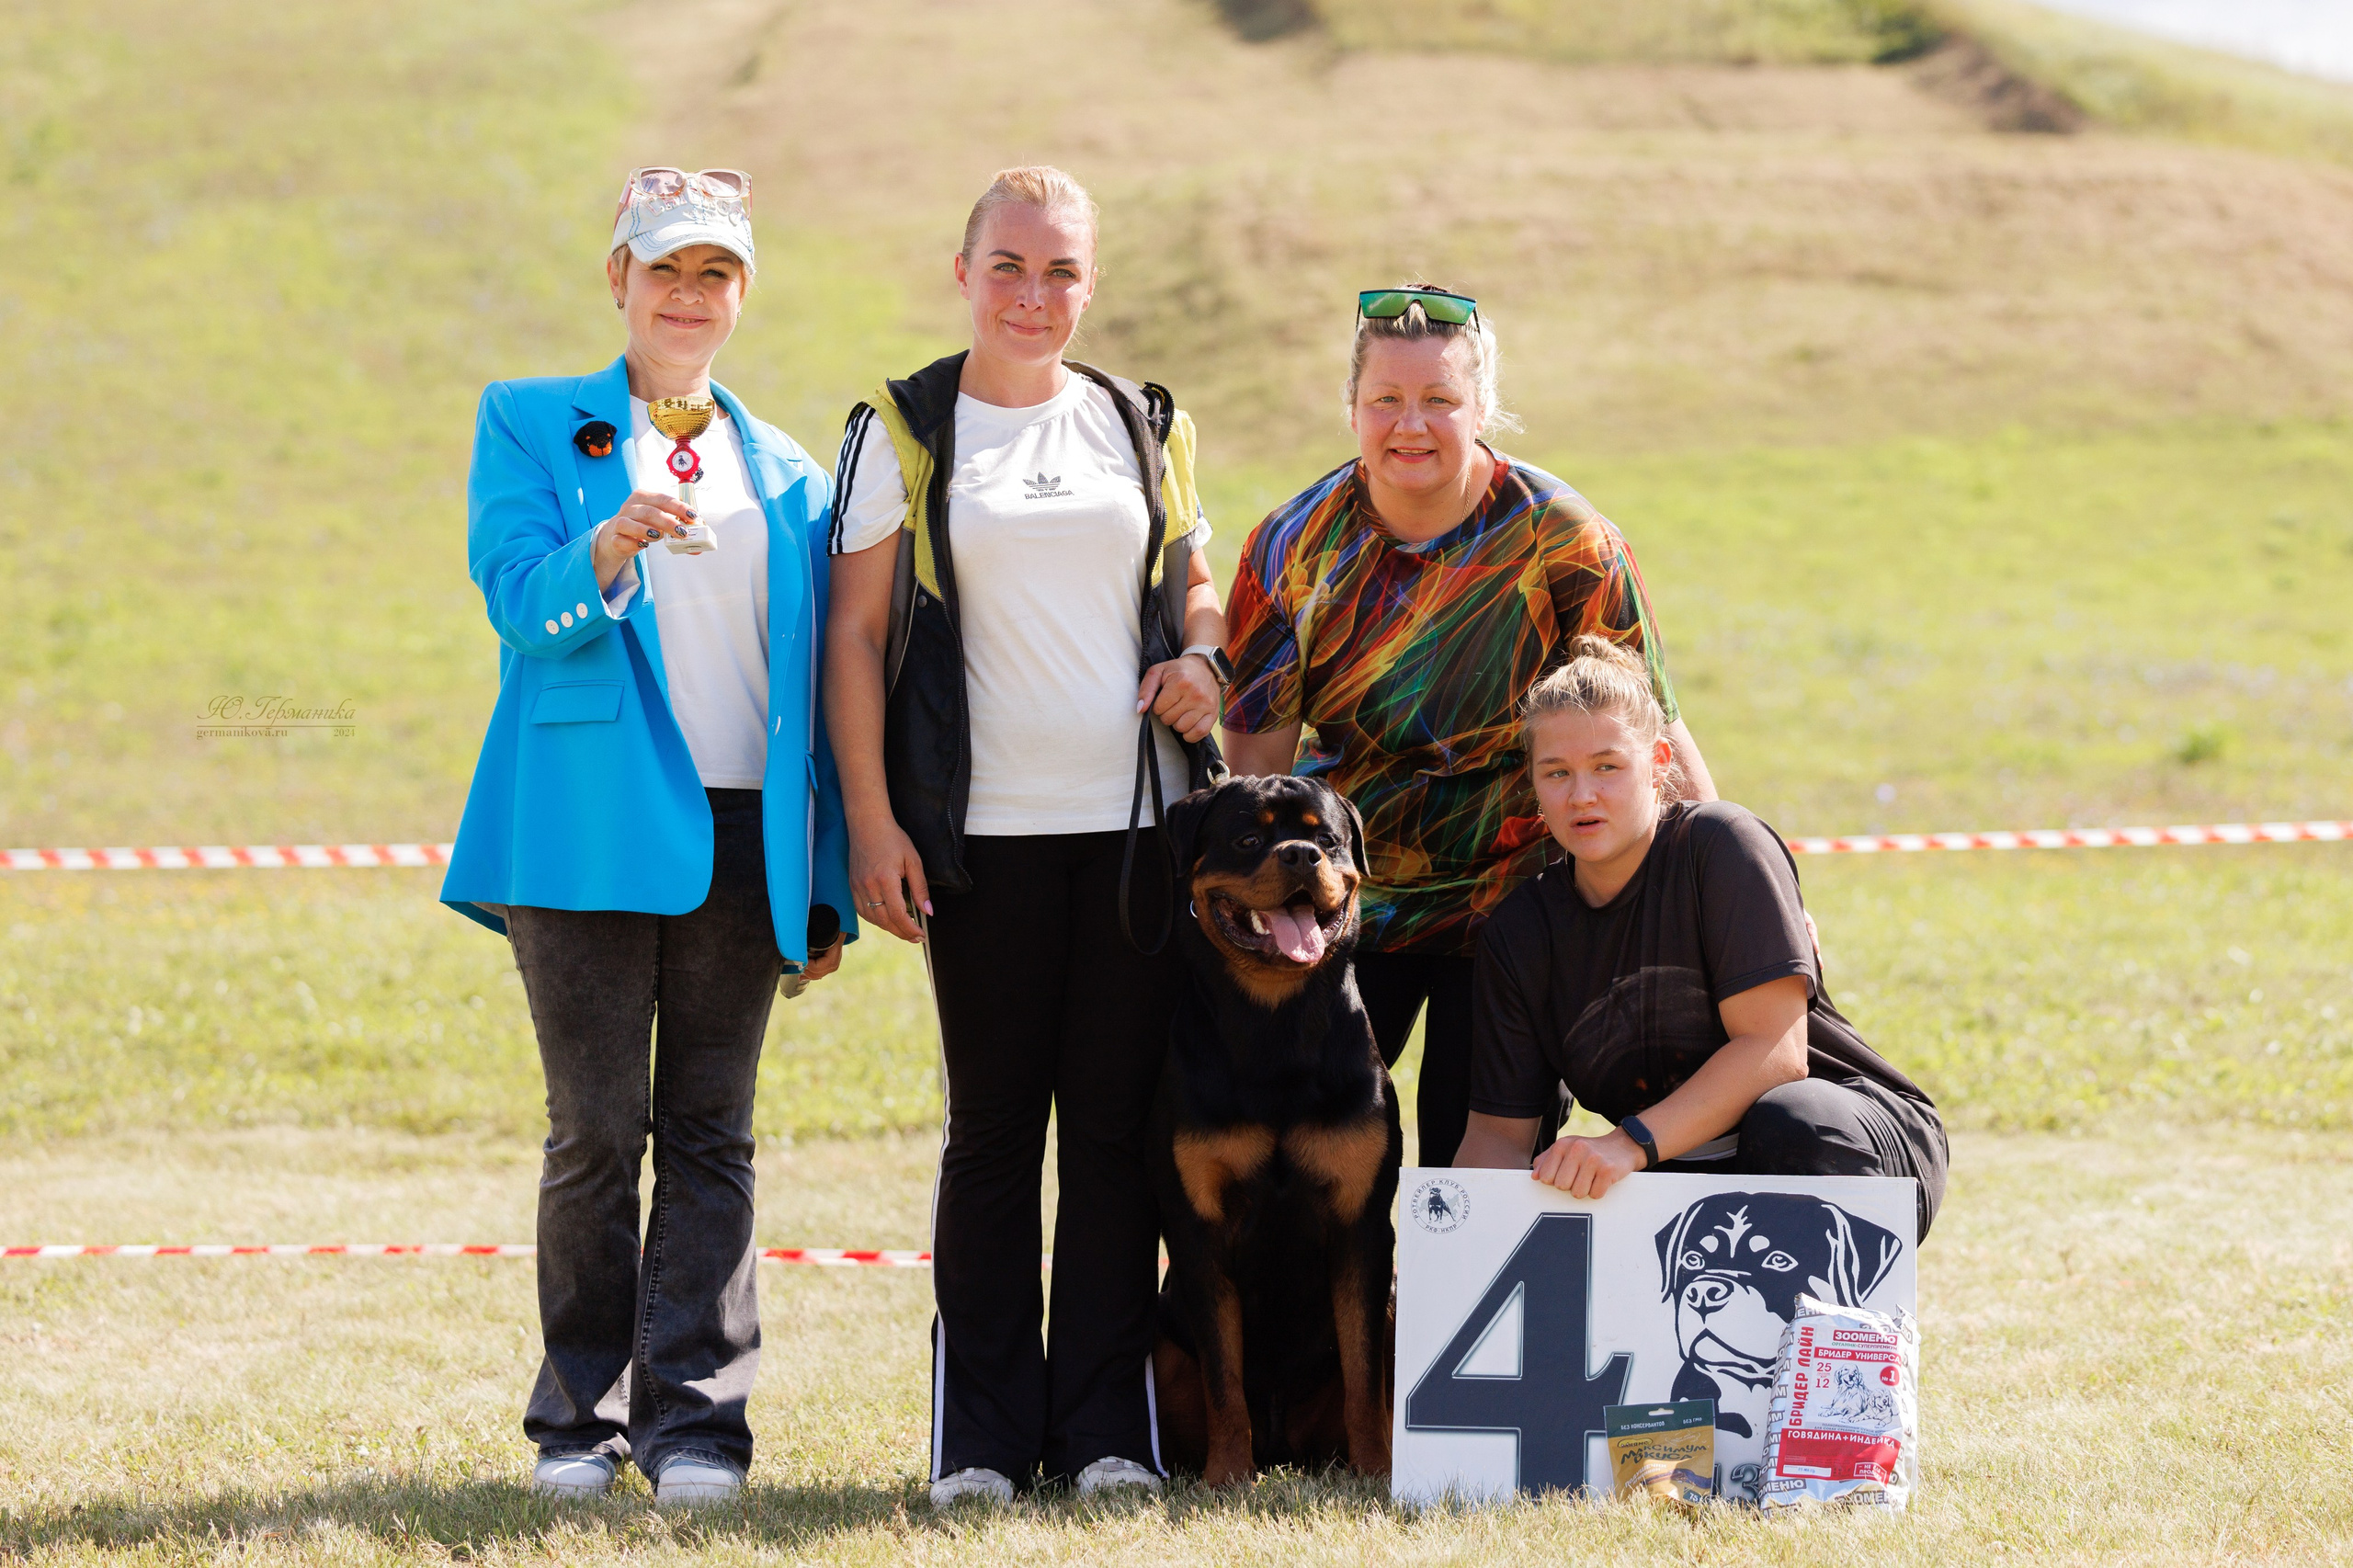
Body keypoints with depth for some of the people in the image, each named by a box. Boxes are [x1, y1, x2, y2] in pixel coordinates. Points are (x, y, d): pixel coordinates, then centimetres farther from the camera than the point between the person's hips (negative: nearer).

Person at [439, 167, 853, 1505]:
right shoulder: (532, 428, 8)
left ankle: (696, 1419, 1)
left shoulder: (788, 475, 17)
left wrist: (827, 886, 9)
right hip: (595, 830, -2)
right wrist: (608, 551, -28)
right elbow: (521, 605, -6)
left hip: (741, 835, 2)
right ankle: (584, 1419, 7)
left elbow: (815, 688, 15)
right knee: (598, 1133, -2)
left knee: (712, 1136, 0)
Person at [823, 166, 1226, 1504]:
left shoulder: (1148, 431, 12)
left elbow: (1197, 593, 22)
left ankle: (1106, 1422, 9)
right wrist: (872, 821, -6)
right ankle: (982, 1433, 8)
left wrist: (1203, 663, -2)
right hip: (985, 831, -2)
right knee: (995, 1125, 2)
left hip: (1137, 824, 2)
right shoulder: (904, 435, 4)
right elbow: (856, 635, 2)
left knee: (1117, 1122, 2)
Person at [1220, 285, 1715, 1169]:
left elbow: (1651, 730, -7)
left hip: (1507, 900, -2)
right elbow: (1258, 752, 1)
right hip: (1346, 897, 2)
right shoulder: (1296, 546, -3)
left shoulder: (1559, 541, -11)